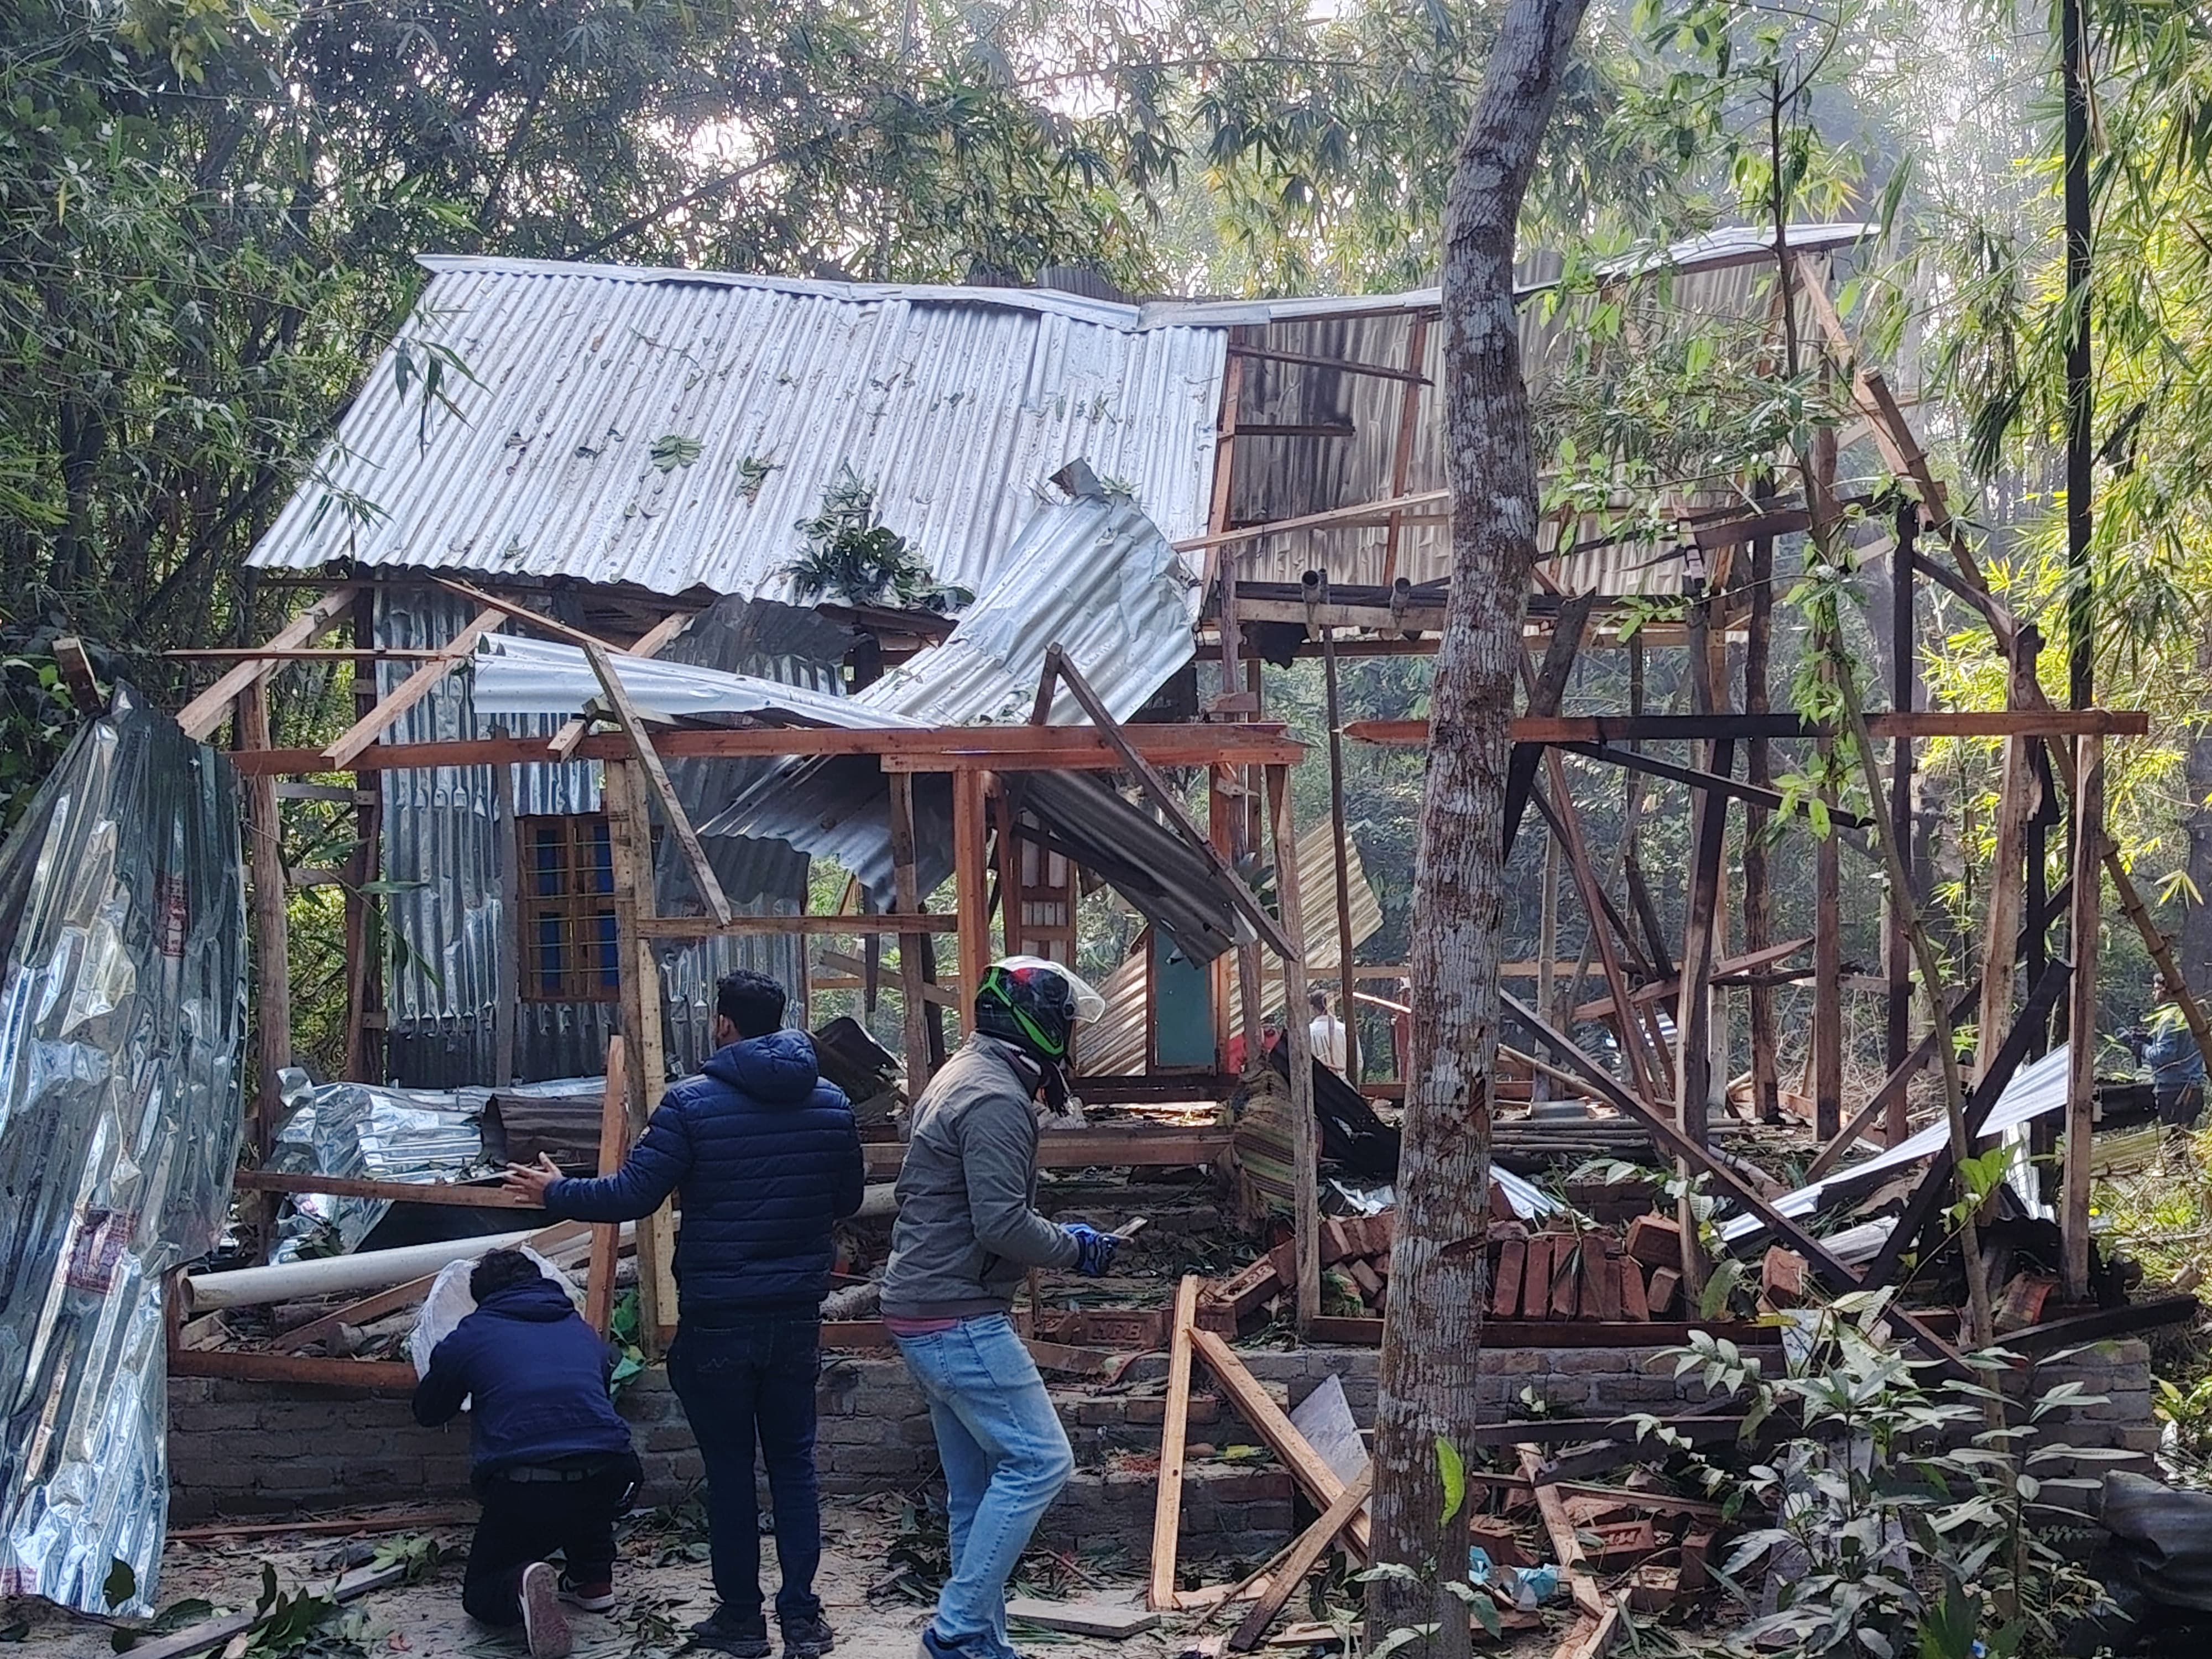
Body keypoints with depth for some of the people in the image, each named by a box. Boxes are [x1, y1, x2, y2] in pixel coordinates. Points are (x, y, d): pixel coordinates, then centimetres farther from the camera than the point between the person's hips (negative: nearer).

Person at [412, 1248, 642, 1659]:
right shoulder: (583, 1331, 23)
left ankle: (519, 1586, -13)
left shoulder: (468, 1337, 14)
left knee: (481, 1593, 21)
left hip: (524, 1494, -3)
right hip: (610, 1486, 3)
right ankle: (594, 1580, 25)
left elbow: (427, 1413, 29)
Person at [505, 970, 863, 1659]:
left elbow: (632, 1195, -13)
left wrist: (556, 1193, 4)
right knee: (794, 1463, 13)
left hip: (716, 1321, -3)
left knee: (730, 1470, 9)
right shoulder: (830, 1104, 1)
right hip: (797, 1317, 4)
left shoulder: (693, 1102, -14)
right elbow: (848, 1199, 11)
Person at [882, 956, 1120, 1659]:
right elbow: (1002, 1224, -23)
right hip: (959, 1318, -11)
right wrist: (1076, 1247, -7)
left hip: (924, 1311, 11)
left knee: (978, 1487, 13)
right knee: (1038, 1461, -8)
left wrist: (1061, 1238, 17)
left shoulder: (963, 1077, 16)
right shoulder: (997, 1099, -17)